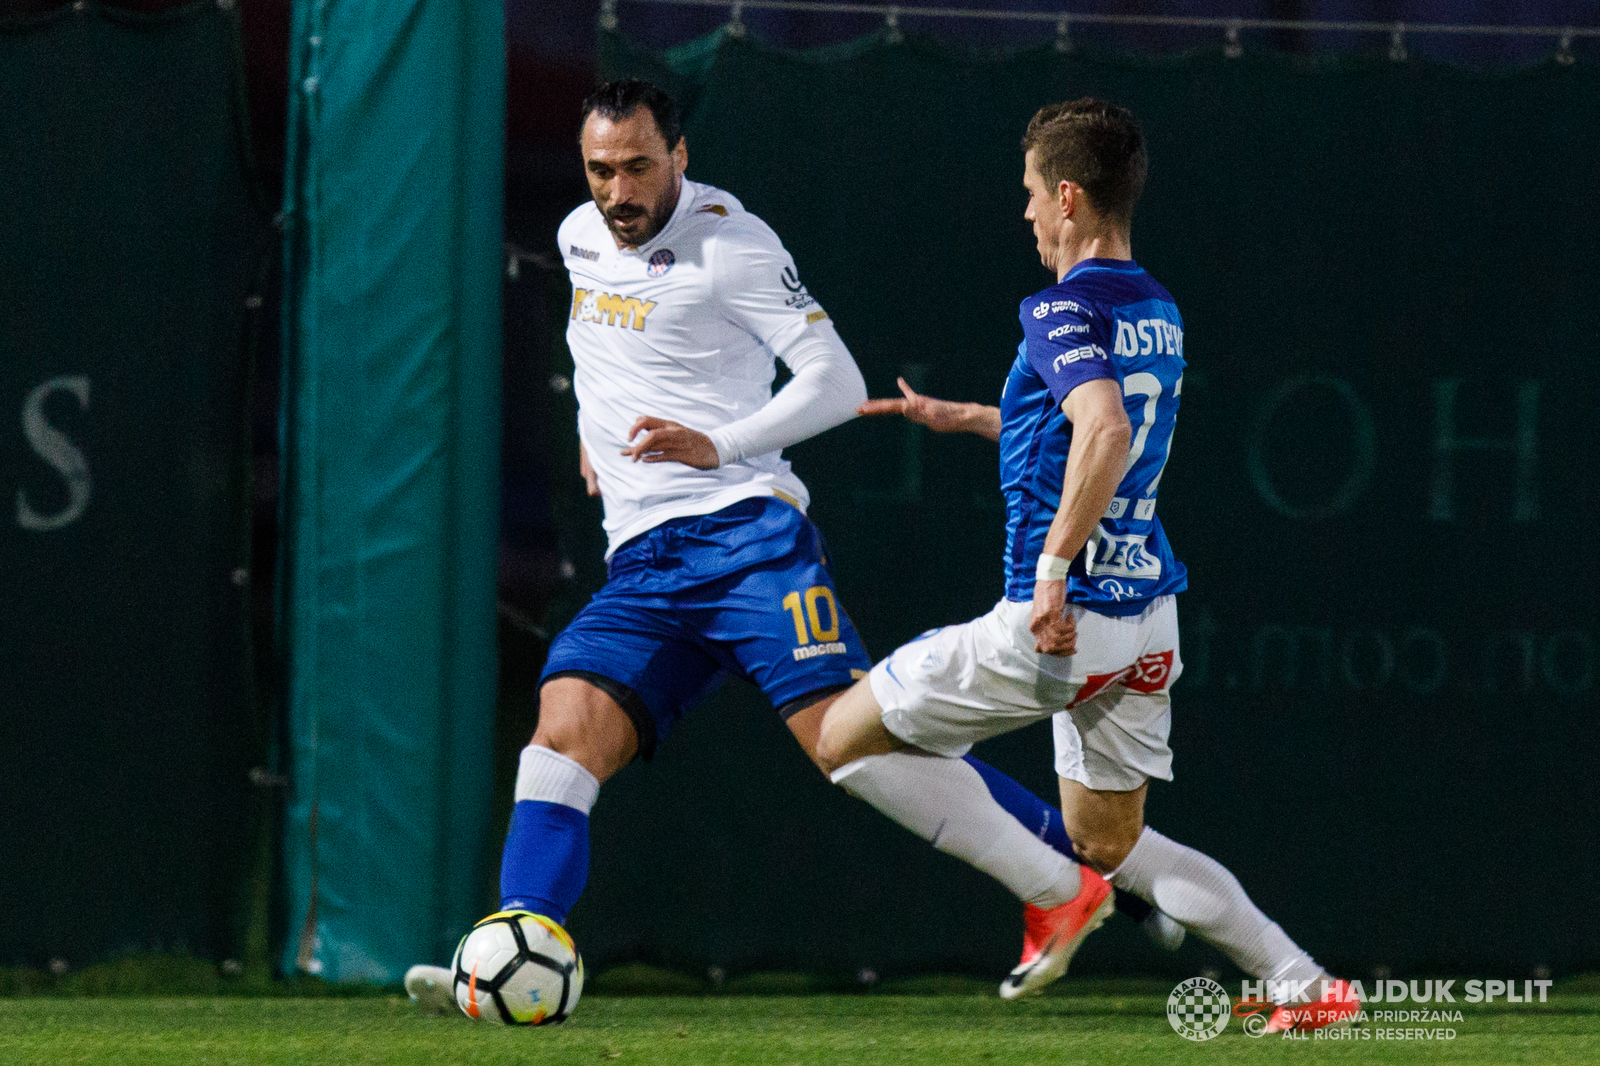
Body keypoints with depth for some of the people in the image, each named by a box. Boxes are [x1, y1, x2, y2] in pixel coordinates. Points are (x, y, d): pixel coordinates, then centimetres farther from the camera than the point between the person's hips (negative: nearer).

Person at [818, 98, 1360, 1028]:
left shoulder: (1065, 313, -14)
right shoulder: (1160, 315, 14)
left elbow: (1105, 436, -32)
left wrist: (1053, 567, -31)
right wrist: (961, 418, 39)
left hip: (1061, 618, -9)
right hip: (1149, 620, 9)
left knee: (847, 740, 4)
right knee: (1112, 844, 21)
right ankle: (1304, 984, 8)